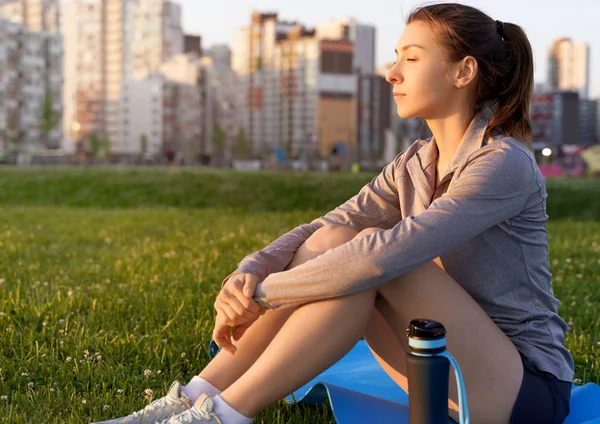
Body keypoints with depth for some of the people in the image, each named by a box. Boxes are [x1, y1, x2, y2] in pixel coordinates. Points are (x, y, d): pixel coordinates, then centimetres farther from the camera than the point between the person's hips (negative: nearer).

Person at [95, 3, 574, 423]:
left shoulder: (505, 163, -19)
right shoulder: (414, 165, 6)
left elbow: (387, 254, -31)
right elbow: (322, 228, -3)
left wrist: (265, 292, -24)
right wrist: (246, 275, -22)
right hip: (446, 371, 7)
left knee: (371, 253, -27)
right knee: (328, 241, -12)